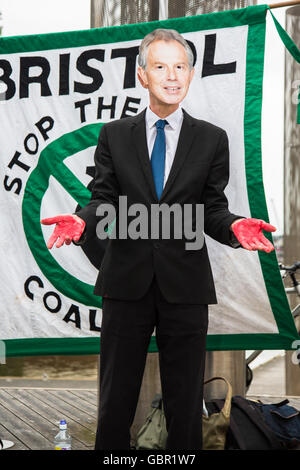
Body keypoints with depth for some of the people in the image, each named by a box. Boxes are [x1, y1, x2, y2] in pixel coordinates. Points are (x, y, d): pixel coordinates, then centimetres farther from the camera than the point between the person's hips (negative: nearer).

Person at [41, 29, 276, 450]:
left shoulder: (212, 139, 6)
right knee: (116, 399, 6)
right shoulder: (114, 135, 8)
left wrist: (235, 226, -19)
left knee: (185, 403, 7)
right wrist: (82, 222, -20)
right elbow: (105, 199, 3)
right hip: (127, 283, 0)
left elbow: (212, 209, 3)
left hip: (185, 285, 0)